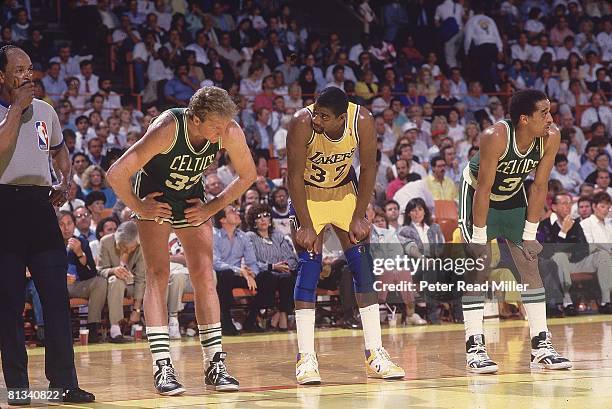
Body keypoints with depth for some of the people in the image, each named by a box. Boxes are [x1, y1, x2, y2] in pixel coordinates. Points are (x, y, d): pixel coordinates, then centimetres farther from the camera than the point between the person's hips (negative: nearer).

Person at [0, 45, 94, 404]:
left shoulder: (45, 110, 14)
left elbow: (59, 149, 29)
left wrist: (65, 182, 11)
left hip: (41, 203, 4)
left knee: (57, 296, -2)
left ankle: (64, 383, 1)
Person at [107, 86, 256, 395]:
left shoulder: (231, 133, -23)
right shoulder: (168, 129, -36)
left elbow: (247, 175, -2)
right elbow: (116, 174, -33)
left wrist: (212, 208, -6)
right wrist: (138, 208, -19)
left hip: (193, 202, 4)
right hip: (156, 200, -4)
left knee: (204, 275, -4)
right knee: (158, 273, -14)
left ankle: (215, 363, 1)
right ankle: (162, 367, -16)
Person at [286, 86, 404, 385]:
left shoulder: (362, 121, -24)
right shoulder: (302, 123, -31)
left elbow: (368, 168, -11)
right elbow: (294, 176, -24)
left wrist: (359, 217, -12)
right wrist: (306, 226, -24)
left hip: (344, 191, 3)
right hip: (307, 195, -3)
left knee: (362, 264, -2)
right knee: (309, 265, -14)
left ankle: (375, 354, 4)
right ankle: (306, 358, -11)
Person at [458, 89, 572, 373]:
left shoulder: (551, 137, -20)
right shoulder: (495, 137, -35)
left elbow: (539, 187, -11)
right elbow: (483, 189, -29)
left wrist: (529, 235, -10)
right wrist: (479, 239, -26)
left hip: (514, 196, 5)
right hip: (478, 195, -5)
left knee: (531, 267, 1)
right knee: (477, 271, -12)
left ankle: (541, 345, 4)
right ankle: (474, 347, -9)